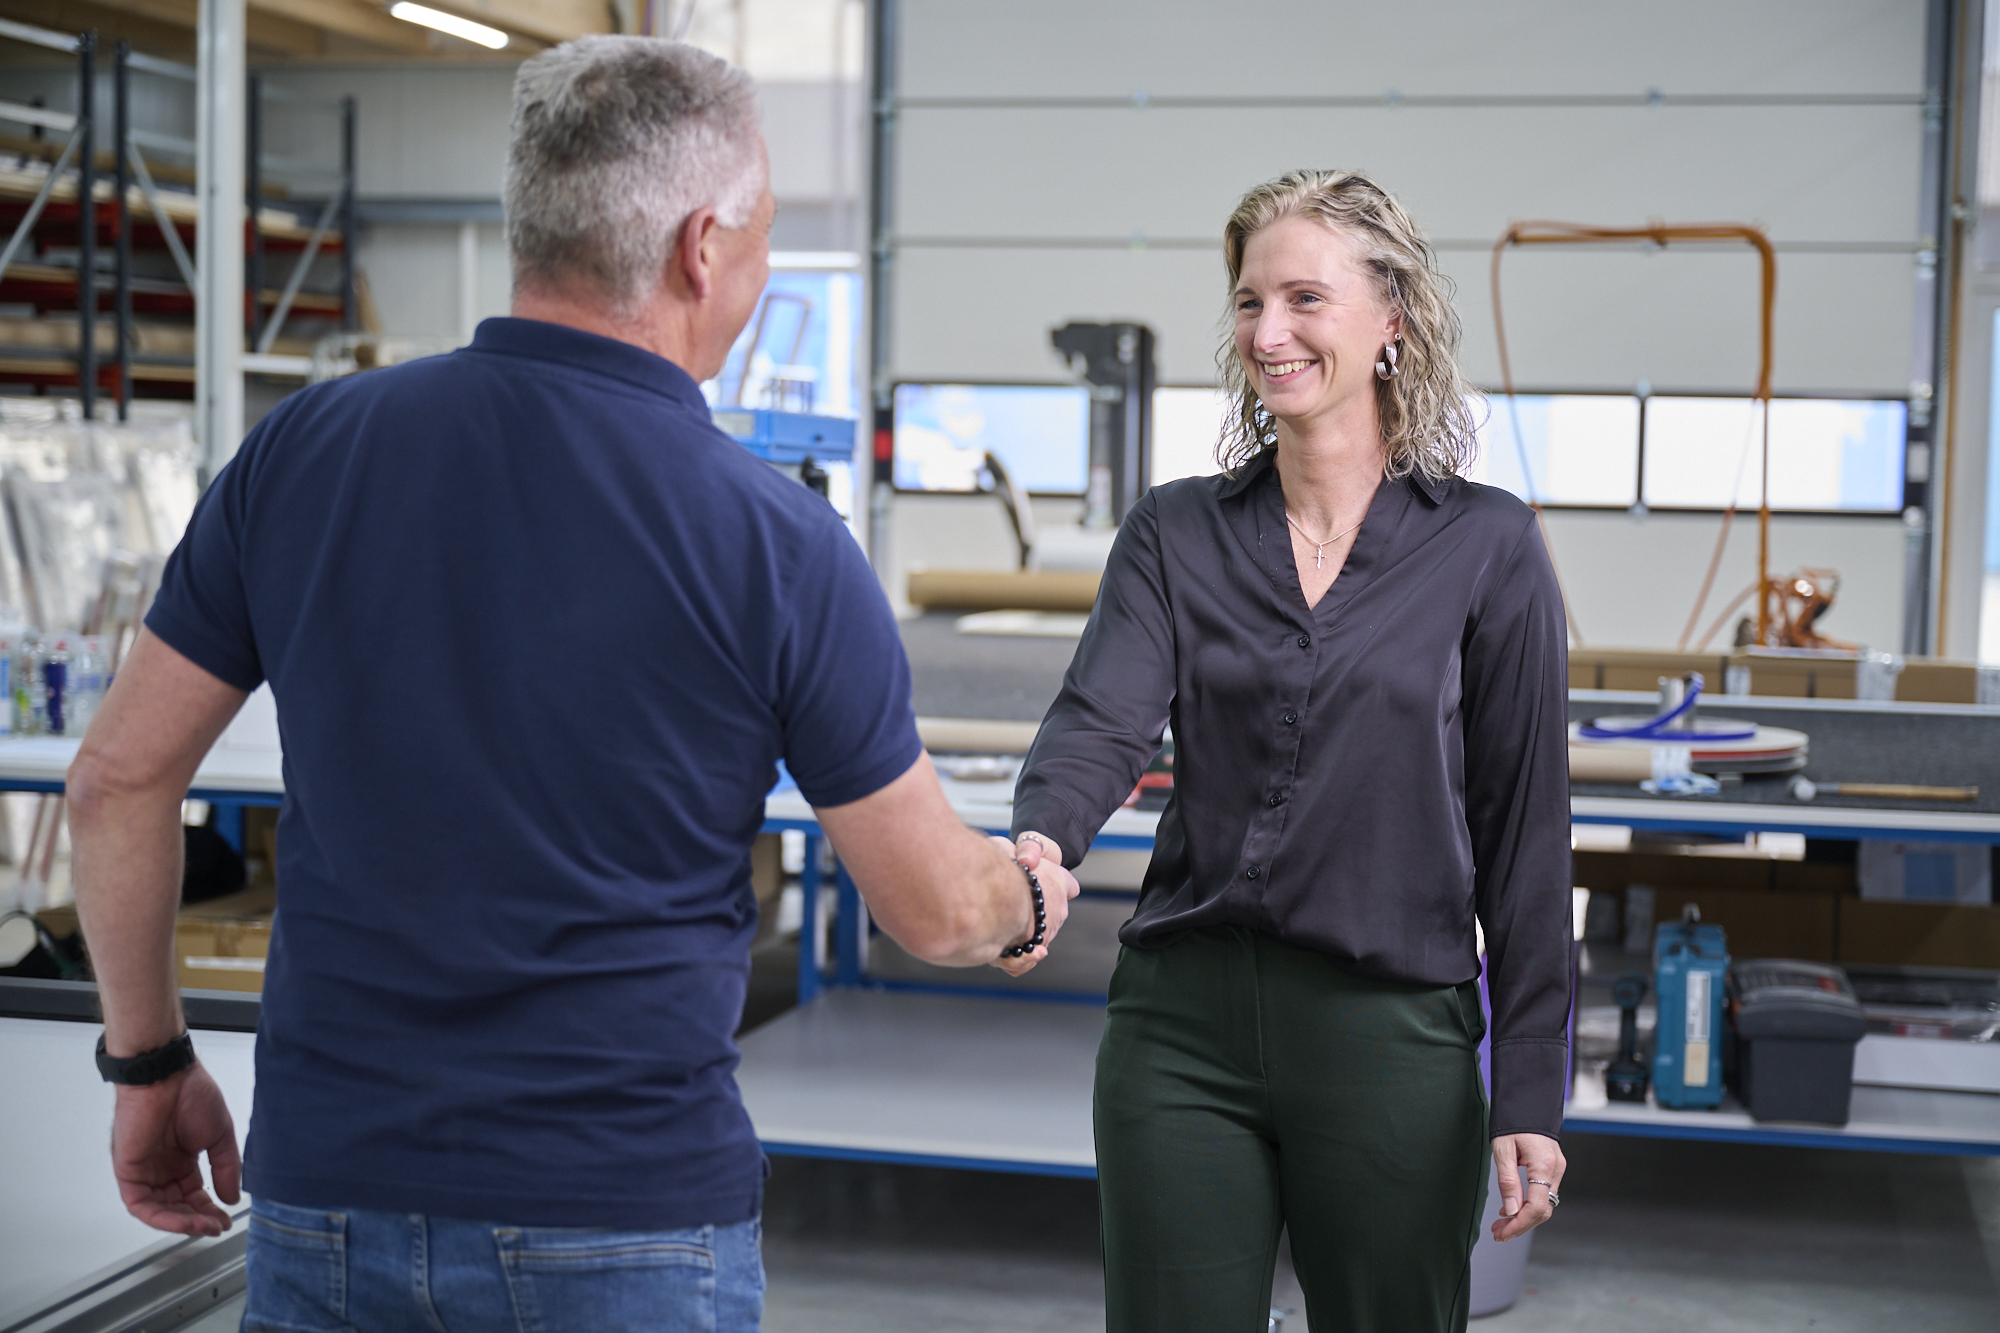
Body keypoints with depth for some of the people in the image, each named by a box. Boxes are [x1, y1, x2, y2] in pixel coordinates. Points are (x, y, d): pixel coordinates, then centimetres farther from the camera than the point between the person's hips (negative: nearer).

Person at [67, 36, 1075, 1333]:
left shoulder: (302, 449, -3)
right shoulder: (774, 540, -12)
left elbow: (121, 777, 3)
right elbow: (935, 909, -4)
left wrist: (149, 1059, 16)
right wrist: (1029, 901, 19)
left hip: (324, 1197, 3)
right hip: (623, 1224, -3)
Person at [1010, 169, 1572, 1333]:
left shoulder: (1487, 548, -1)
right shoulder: (1176, 530, 6)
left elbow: (1523, 829, -1)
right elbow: (1103, 716, -10)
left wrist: (1531, 1092, -4)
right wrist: (1041, 843, -33)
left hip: (1392, 1034, -1)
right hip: (1181, 1023, 2)